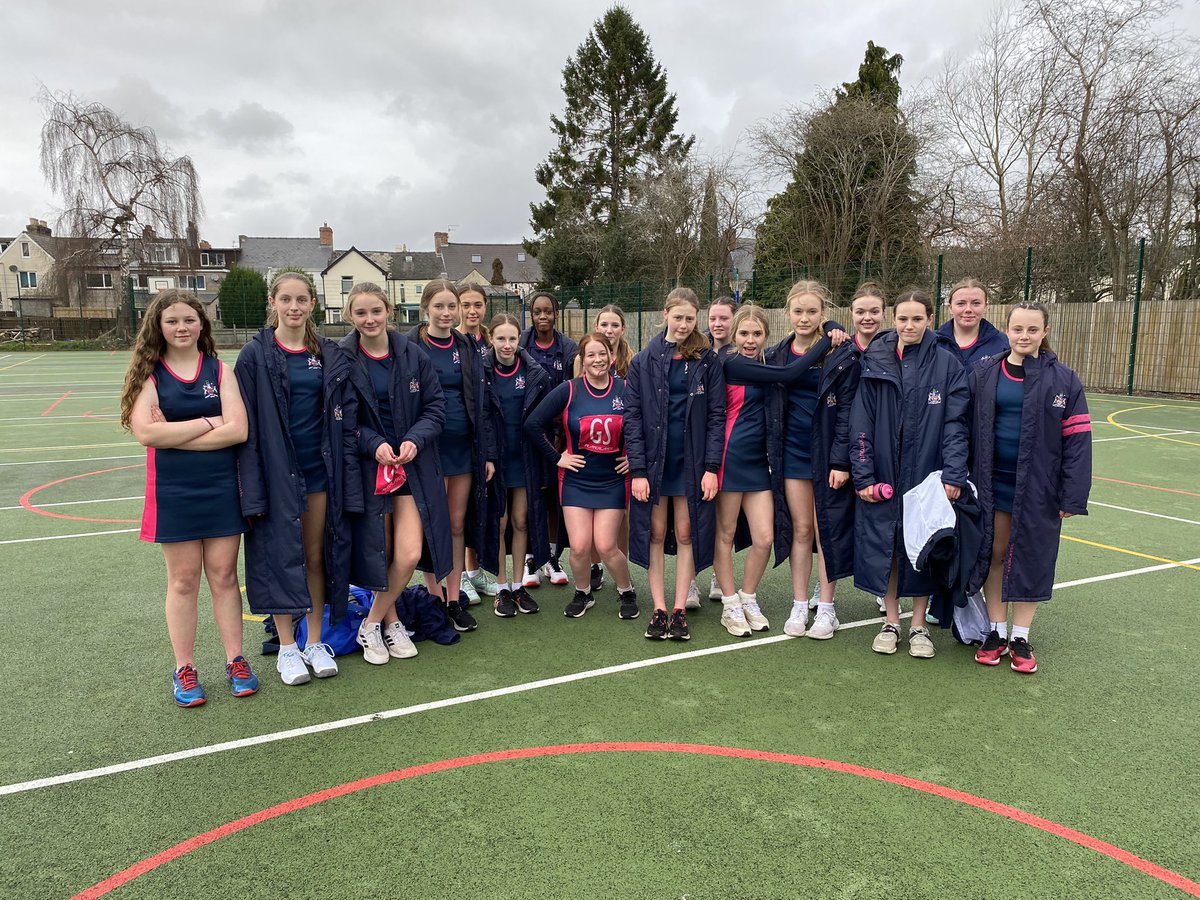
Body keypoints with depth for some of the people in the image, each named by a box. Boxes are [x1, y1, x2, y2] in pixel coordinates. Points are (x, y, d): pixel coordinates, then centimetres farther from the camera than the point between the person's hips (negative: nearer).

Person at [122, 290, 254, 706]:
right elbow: (146, 432, -15)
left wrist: (174, 434, -12)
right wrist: (208, 423, -12)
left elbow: (238, 430, -10)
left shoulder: (220, 370, 2)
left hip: (222, 488, 1)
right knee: (183, 580, 7)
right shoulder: (148, 374, 1)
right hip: (174, 494, 0)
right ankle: (184, 669, 18)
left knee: (224, 575, 7)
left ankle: (235, 660, 18)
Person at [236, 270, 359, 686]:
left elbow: (342, 421, 6)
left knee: (317, 556, 10)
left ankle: (315, 642, 24)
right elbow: (247, 426, -7)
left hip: (320, 470, 3)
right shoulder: (255, 356, -5)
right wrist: (252, 487, -12)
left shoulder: (330, 355, 5)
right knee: (281, 556, 5)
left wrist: (346, 476, 1)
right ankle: (286, 648, 20)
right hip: (277, 471, -3)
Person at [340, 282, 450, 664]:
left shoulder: (414, 355, 1)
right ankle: (391, 621, 30)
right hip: (367, 466, -1)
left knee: (409, 555, -7)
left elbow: (435, 407, 2)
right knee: (379, 556, 5)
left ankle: (372, 624, 15)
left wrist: (415, 439, -14)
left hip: (413, 464, 1)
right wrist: (374, 444, -18)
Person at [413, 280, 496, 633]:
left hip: (463, 446, 4)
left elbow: (480, 402, 10)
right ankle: (434, 599, 16)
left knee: (458, 524, 9)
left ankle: (455, 600, 18)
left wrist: (488, 453, 6)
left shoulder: (467, 348, 8)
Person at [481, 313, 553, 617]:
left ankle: (518, 586, 21)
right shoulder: (481, 372, -7)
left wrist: (545, 460, 0)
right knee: (498, 521, 5)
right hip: (493, 457, -2)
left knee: (521, 521, 8)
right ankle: (502, 589, 17)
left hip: (525, 458, 2)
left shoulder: (535, 374, -2)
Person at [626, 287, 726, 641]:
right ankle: (659, 610, 14)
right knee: (656, 534, 5)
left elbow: (716, 415, 0)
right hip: (654, 459, 1)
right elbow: (632, 416, -1)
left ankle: (679, 611, 12)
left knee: (685, 534, 4)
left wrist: (711, 467, -8)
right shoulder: (644, 361, 2)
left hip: (692, 461, 0)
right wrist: (638, 470, -8)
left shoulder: (707, 360, 2)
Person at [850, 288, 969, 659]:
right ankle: (891, 622, 23)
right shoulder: (875, 362, 0)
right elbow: (861, 423, -1)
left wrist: (954, 475, -12)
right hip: (883, 473, 1)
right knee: (884, 545, 6)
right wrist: (863, 475, -6)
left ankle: (919, 625, 24)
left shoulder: (947, 363, -2)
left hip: (926, 473, -1)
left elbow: (955, 423, -4)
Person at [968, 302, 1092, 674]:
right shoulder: (983, 374, -1)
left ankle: (1020, 637, 22)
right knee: (994, 554, 9)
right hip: (992, 482, 1)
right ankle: (997, 631, 23)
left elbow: (1077, 439, -4)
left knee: (1031, 558, 7)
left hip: (1037, 488, -1)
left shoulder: (1063, 380, -4)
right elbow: (965, 430, 3)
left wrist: (1073, 496, -7)